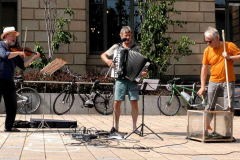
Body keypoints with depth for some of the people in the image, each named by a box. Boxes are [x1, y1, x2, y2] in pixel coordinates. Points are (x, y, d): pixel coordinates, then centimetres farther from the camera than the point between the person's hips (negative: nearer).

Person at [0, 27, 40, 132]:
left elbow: (22, 65, 15)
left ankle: (8, 127, 18)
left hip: (9, 81, 7)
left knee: (12, 106, 9)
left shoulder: (14, 50, 19)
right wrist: (19, 53, -12)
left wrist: (34, 57, 8)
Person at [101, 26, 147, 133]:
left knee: (134, 103, -5)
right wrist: (107, 61, -6)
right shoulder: (116, 47, 9)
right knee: (117, 103, -2)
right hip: (120, 79, 0)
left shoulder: (136, 48, 9)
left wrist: (143, 72, -10)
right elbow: (103, 55, 16)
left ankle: (134, 126, 7)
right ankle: (116, 126, 12)